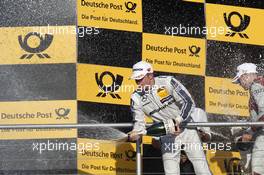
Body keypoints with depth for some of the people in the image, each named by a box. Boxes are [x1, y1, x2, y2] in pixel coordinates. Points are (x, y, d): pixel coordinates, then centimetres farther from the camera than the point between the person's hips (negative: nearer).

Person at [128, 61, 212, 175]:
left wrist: (178, 121, -29)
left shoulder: (168, 83, -19)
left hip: (186, 128, -3)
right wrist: (135, 134, -28)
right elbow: (139, 122, -7)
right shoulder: (136, 98, -8)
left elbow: (188, 102, -20)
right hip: (167, 136, 3)